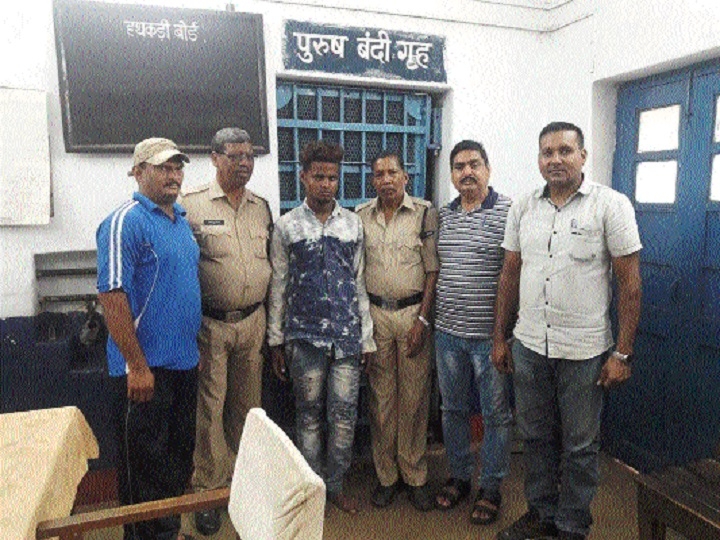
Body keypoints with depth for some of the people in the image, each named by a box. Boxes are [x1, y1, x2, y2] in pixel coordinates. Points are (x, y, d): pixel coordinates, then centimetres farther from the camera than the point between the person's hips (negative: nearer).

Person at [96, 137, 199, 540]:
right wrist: (137, 366, -20)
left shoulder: (182, 220, 12)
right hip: (146, 367, -8)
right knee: (145, 463, 7)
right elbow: (112, 295, -19)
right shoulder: (126, 222, -14)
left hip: (184, 363, 8)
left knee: (180, 455, 20)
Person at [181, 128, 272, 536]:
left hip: (253, 322, 4)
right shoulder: (193, 204, -6)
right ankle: (209, 491, 21)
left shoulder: (262, 207, 9)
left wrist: (270, 319, 14)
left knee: (248, 405, 14)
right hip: (210, 323, -4)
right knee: (210, 408, 3)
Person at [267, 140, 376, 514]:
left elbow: (359, 282, 8)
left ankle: (336, 485, 26)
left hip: (347, 334, 2)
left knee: (344, 413, 5)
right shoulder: (287, 226, 1)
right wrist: (276, 342, 1)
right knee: (309, 415, 9)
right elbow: (278, 286, 2)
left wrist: (366, 337, 7)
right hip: (304, 334, -1)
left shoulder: (353, 224, 6)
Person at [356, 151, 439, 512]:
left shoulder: (424, 213, -1)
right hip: (375, 313, 2)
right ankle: (386, 475, 22)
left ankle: (415, 476, 21)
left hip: (413, 312, -2)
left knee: (415, 397, 5)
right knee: (381, 397, 8)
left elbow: (433, 270, -2)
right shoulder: (361, 216, 7)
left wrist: (422, 319, -9)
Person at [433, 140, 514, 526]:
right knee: (453, 409, 17)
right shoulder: (443, 215, 8)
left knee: (495, 414, 9)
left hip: (490, 335, -5)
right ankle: (459, 477, 36)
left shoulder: (508, 212, -9)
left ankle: (490, 489, 28)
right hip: (448, 333, 5)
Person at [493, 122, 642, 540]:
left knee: (580, 446, 11)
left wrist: (623, 353, -11)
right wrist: (500, 337, 9)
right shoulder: (523, 208, 5)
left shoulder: (611, 205, -7)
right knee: (537, 437, 18)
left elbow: (630, 282, -8)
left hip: (585, 350, -4)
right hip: (529, 346, 4)